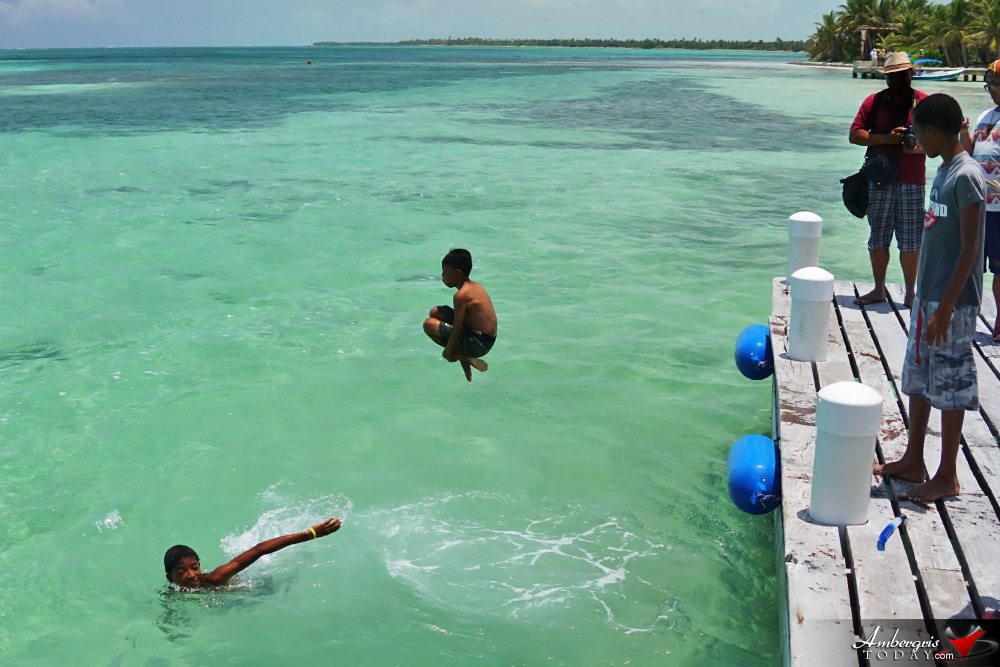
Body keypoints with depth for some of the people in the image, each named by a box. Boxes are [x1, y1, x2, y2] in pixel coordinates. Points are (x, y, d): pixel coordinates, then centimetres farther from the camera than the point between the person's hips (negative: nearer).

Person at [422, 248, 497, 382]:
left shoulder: (461, 295, -19)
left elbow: (457, 332, -20)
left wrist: (447, 353, -6)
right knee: (435, 312, 14)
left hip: (478, 344, -9)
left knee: (429, 324, -8)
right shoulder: (475, 286, 9)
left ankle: (464, 357, -3)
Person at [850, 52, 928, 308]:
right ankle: (879, 289, 19)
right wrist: (886, 138, -14)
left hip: (912, 182, -1)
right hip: (879, 180, 1)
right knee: (878, 238, 7)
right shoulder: (874, 102, 5)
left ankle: (910, 293, 10)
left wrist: (920, 146, -17)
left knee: (910, 240, 0)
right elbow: (854, 135, -1)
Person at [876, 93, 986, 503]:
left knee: (950, 386, 1)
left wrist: (946, 307, -21)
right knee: (918, 380, 15)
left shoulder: (966, 177, -18)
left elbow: (970, 247, -20)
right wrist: (926, 299, 20)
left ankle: (947, 477, 12)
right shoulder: (944, 171, 10)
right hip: (928, 296, 9)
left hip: (951, 302, -9)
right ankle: (913, 461, 27)